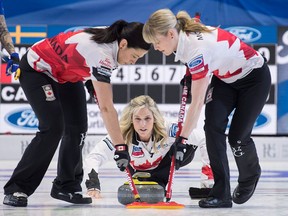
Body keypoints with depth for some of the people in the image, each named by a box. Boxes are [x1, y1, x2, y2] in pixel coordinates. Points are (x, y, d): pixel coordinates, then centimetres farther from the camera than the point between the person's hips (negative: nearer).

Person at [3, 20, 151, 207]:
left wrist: (90, 78, 10)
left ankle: (67, 186, 5)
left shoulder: (111, 39, -13)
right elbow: (106, 108, -39)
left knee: (77, 128, -3)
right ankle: (16, 190, -11)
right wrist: (120, 146, -39)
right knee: (53, 128, -18)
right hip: (37, 70, -9)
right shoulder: (101, 54, -37)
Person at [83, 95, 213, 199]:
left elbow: (204, 139, -32)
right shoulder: (122, 135, -34)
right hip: (139, 171, 4)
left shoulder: (168, 130, -36)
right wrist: (93, 186, -53)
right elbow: (93, 158, -36)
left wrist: (207, 181, -33)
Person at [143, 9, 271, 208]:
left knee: (237, 136, -7)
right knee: (213, 126, -11)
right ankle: (221, 194, -11)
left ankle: (250, 175, 28)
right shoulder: (185, 36, -13)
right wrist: (190, 74, 3)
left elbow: (198, 103, -36)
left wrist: (183, 139, -34)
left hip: (254, 77, -8)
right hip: (225, 78, 8)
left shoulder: (198, 48, -37)